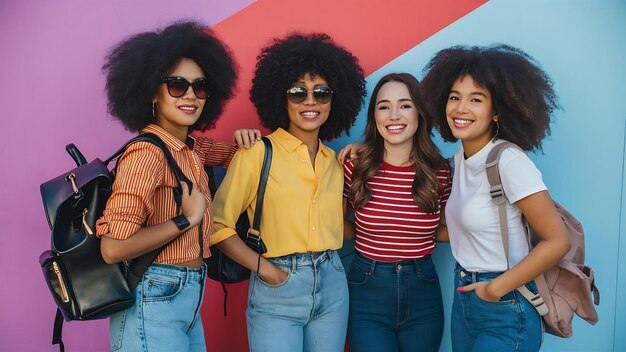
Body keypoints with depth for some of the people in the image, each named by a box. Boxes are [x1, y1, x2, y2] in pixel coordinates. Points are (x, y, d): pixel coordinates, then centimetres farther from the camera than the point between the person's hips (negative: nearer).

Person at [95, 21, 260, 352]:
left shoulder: (193, 147, 6)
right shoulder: (147, 153, -19)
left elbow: (232, 154, 27)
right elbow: (113, 248, -25)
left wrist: (245, 139, 5)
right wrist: (186, 219, -17)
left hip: (187, 297, 8)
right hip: (153, 300, -8)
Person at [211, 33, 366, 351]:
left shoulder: (335, 161, 9)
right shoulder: (258, 152, -8)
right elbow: (218, 224, -8)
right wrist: (263, 268, -13)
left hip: (332, 286, 5)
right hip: (278, 289, -5)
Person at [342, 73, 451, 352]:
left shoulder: (440, 171, -6)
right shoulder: (355, 167, -10)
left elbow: (448, 229, 9)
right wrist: (370, 234, -10)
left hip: (422, 292, 2)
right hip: (367, 291, -2)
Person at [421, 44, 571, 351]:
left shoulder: (508, 161, -20)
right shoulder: (460, 158, 3)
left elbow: (557, 241, -19)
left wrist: (496, 289, -16)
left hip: (504, 313, -7)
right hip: (464, 299, 7)